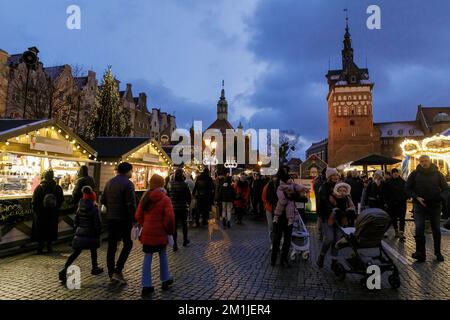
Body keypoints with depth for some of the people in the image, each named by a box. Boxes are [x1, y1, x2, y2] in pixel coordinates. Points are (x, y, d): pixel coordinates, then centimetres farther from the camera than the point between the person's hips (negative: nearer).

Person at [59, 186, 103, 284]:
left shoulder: (80, 206, 3)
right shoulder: (94, 207, -13)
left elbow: (76, 220, 10)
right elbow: (98, 223, -12)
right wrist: (98, 234, 0)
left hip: (80, 233, 4)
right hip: (90, 234, -4)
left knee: (76, 252, 6)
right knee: (93, 250, 15)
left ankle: (64, 270, -5)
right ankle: (94, 268, 27)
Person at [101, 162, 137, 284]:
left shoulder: (109, 182, 9)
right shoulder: (127, 183, -14)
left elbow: (103, 200, 13)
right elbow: (131, 204, -18)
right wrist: (133, 218, -10)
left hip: (110, 218, 7)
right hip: (123, 219, -7)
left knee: (112, 246, 12)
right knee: (127, 244, 7)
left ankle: (111, 274, 19)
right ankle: (117, 271, -2)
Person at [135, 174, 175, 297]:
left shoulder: (145, 197, 4)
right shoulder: (165, 199, -12)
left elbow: (138, 216, 5)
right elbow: (170, 217, -17)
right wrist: (170, 230, -3)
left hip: (147, 233, 4)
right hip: (160, 233, -3)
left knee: (147, 258, 9)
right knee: (163, 255, 16)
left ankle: (146, 286, 10)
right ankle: (165, 280, 28)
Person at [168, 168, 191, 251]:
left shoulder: (170, 184, -6)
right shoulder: (184, 184, -13)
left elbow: (167, 195, 0)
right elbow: (188, 196, -7)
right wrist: (188, 204, 10)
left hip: (173, 208, 1)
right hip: (183, 207, -1)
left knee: (174, 225, 5)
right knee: (184, 224, 16)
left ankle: (175, 244, 0)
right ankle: (185, 241, 30)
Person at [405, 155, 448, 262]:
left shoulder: (437, 174, 3)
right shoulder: (415, 174, 1)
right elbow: (408, 189, 3)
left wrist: (440, 197, -16)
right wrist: (417, 197, -13)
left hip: (435, 205, 2)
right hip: (419, 205, -1)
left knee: (436, 229, 11)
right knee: (419, 229, -8)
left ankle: (438, 253, 25)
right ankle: (420, 253, -4)